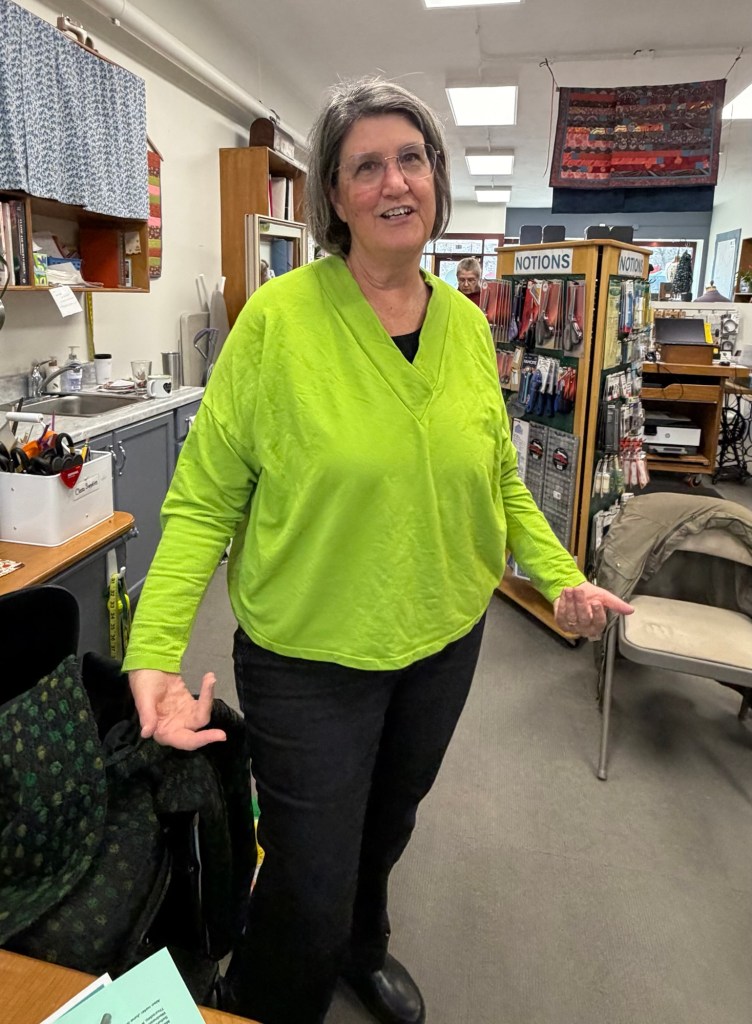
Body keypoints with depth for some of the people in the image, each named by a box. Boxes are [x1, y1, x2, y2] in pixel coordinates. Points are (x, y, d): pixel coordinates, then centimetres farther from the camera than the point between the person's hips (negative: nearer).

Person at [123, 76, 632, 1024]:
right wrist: (155, 650, -25)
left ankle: (364, 948, 62)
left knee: (388, 826, 29)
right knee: (308, 890, 9)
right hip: (308, 660, -5)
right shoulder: (278, 317, -16)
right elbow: (204, 496, -14)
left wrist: (561, 576, -2)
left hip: (444, 644, 5)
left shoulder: (468, 325, -1)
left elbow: (497, 478, 8)